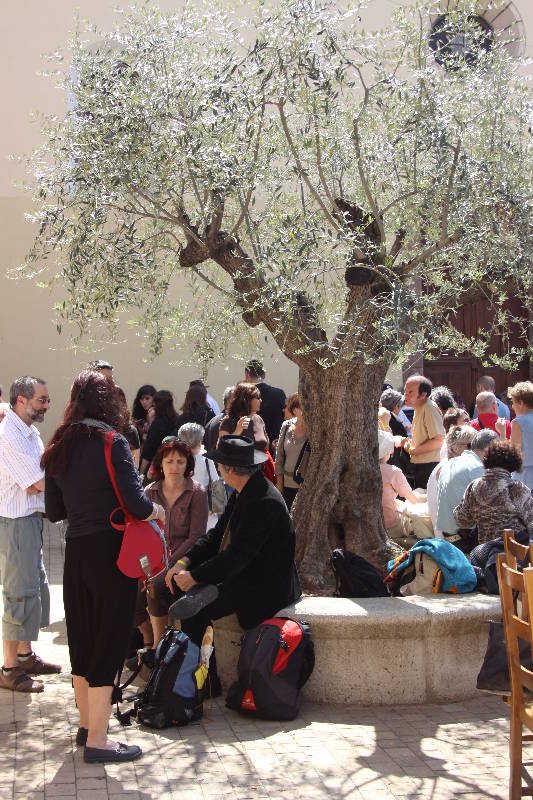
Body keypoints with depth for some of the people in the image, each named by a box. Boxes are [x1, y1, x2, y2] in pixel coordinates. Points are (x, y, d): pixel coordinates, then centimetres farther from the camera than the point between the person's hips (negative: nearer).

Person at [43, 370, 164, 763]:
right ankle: (97, 741, 8)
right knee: (109, 642, 2)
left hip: (76, 550, 7)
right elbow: (137, 503, -19)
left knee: (82, 638, 17)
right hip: (110, 550, -7)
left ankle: (87, 724, 31)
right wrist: (158, 510, 1)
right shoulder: (112, 442, -13)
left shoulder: (60, 446, 6)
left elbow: (54, 510, 11)